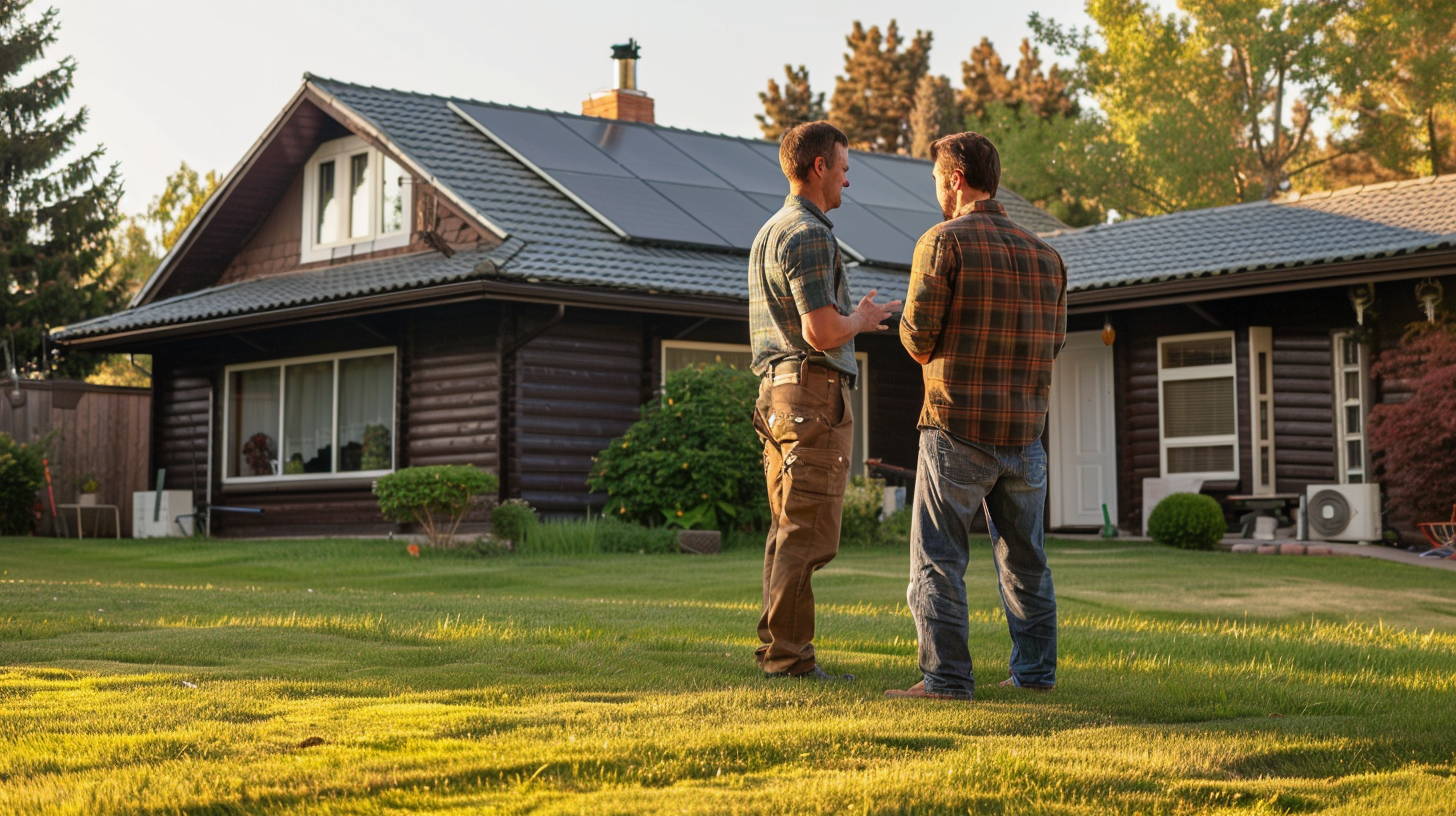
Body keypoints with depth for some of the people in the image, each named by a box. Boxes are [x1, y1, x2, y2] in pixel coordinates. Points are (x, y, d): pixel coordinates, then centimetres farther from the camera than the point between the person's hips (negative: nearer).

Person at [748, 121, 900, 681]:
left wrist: (851, 318, 21)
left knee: (789, 532, 12)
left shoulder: (770, 231, 19)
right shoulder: (809, 235, -13)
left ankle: (779, 654, 15)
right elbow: (821, 331, -20)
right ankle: (788, 656, -7)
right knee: (807, 534, -8)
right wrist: (862, 320, -2)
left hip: (776, 389, 10)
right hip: (815, 390, -10)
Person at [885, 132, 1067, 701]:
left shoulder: (943, 243, -7)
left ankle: (946, 678, -3)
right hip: (1025, 429, 6)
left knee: (938, 559, 0)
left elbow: (918, 333, -10)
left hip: (957, 426, -5)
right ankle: (1035, 673, 18)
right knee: (1024, 559, 16)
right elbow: (1054, 340, 12)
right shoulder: (1044, 255, 10)